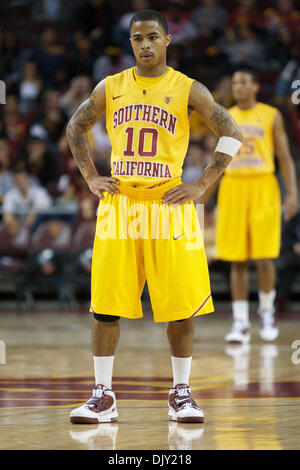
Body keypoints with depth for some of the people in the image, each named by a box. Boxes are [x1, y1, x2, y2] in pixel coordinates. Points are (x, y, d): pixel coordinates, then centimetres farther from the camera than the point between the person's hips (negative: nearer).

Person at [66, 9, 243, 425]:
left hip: (168, 205, -2)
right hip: (118, 203, 2)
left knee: (182, 304, -2)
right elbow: (76, 127, 20)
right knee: (106, 303, -1)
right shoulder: (111, 87, 7)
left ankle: (181, 393, 12)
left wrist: (201, 185, -5)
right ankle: (103, 396, 7)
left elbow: (232, 134, 1)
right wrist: (91, 177, 9)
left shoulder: (187, 89, 0)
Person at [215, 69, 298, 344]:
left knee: (264, 258, -8)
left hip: (263, 188, -2)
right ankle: (241, 323, 3)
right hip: (233, 187, 2)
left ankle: (267, 311, 15)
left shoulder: (271, 115, 4)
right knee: (237, 261, 0)